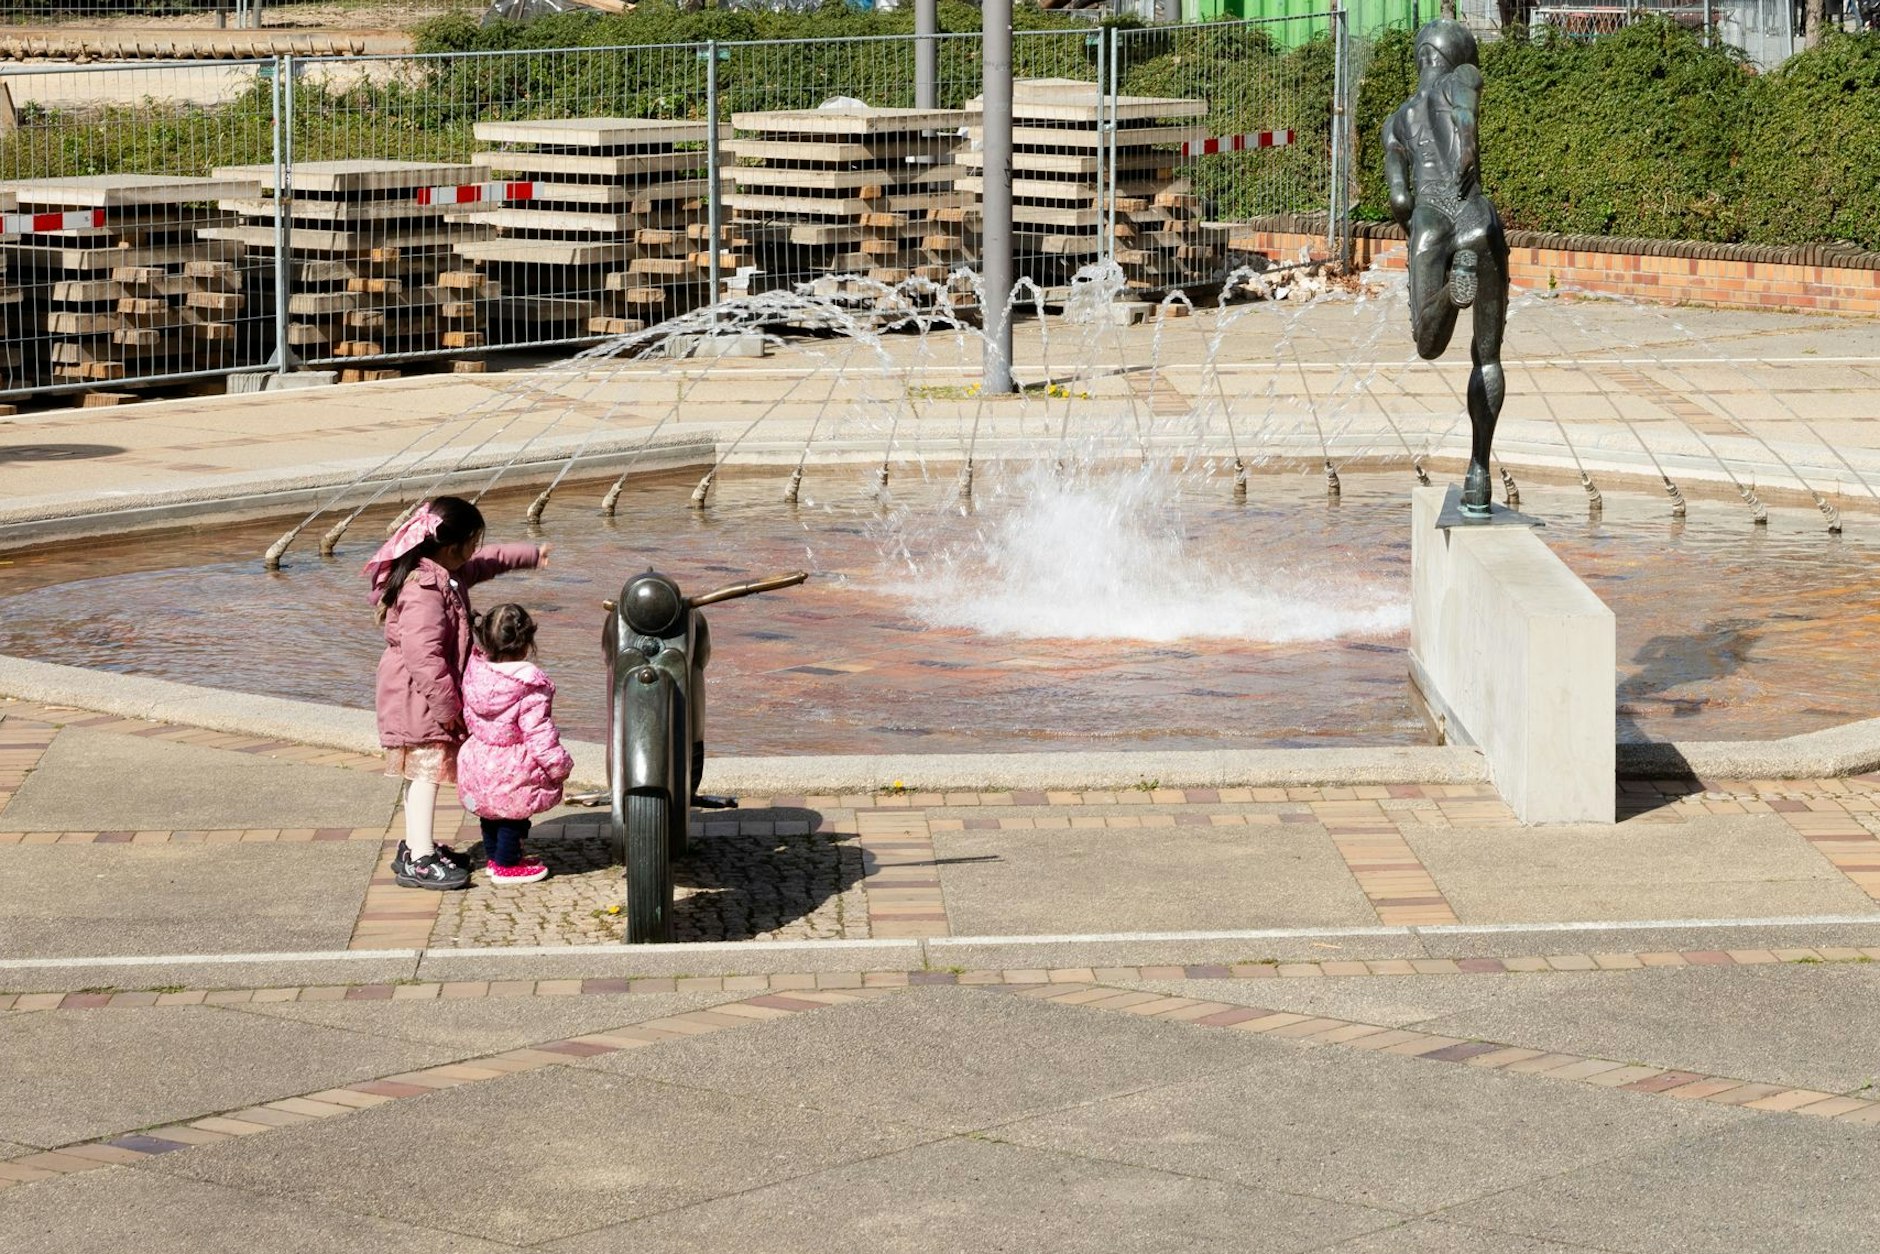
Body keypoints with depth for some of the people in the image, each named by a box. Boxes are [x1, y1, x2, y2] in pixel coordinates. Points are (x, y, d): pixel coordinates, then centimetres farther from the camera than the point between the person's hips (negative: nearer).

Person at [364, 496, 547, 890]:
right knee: (427, 770, -10)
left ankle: (416, 846, 26)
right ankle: (420, 859, -11)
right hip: (420, 698, -10)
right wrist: (447, 706, -25)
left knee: (421, 773, 17)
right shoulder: (423, 591, -26)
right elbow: (423, 655, -30)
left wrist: (531, 554, 41)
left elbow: (487, 562, 29)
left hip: (428, 696, 10)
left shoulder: (447, 573, 8)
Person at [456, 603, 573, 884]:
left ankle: (493, 855, 40)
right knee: (513, 814, 13)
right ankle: (506, 866, 23)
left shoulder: (475, 671, -8)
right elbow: (539, 734, -22)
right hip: (513, 772, -6)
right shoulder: (531, 689, -26)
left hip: (478, 767, 6)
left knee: (491, 813, 25)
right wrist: (560, 766, -10)